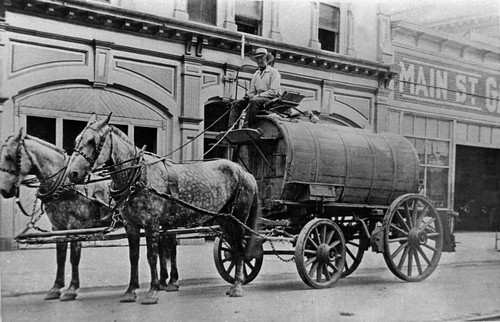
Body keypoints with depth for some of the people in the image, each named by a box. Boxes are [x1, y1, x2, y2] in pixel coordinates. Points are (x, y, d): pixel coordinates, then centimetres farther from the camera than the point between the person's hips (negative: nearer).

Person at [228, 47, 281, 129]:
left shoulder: (274, 72, 0)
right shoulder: (256, 74, 20)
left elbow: (273, 92, -11)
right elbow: (252, 91, 20)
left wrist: (257, 96, -15)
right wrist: (248, 96, -4)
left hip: (271, 99, -7)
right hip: (258, 98, 7)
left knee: (254, 101, -36)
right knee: (237, 103, -11)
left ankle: (245, 127, -40)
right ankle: (231, 128, -20)